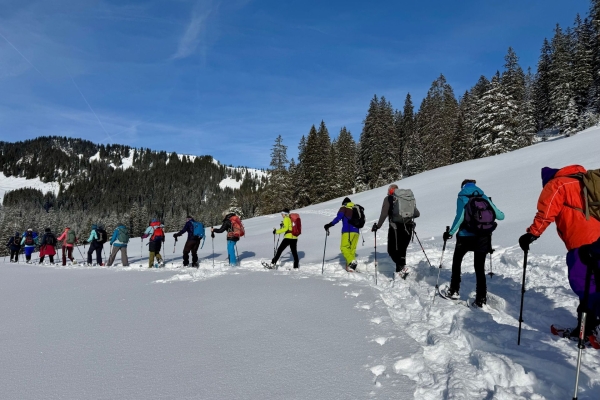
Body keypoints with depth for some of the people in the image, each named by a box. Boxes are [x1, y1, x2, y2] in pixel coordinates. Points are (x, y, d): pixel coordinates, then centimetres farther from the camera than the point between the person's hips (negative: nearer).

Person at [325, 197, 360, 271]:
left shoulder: (344, 207, 5)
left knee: (344, 247, -9)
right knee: (352, 249, 9)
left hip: (347, 231, -6)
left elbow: (338, 217, -11)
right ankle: (349, 266, 1)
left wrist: (330, 224, -13)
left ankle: (352, 261, -30)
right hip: (356, 231, 6)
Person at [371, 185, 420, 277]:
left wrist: (377, 226, 3)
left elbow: (384, 214, -7)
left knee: (392, 250, 4)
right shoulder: (410, 198, 14)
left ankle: (402, 266, -16)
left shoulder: (389, 199, 2)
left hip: (395, 227, -5)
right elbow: (417, 214, 14)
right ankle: (399, 271, 18)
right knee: (402, 250, 16)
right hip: (408, 228, 5)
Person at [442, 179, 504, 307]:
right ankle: (481, 299, 8)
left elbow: (459, 217, -17)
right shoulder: (485, 198, 6)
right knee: (480, 267, 10)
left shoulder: (462, 198, -3)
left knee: (456, 262, 18)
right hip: (483, 238, 3)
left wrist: (450, 233, -10)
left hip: (466, 237, -3)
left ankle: (454, 291, 22)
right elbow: (500, 216, 4)